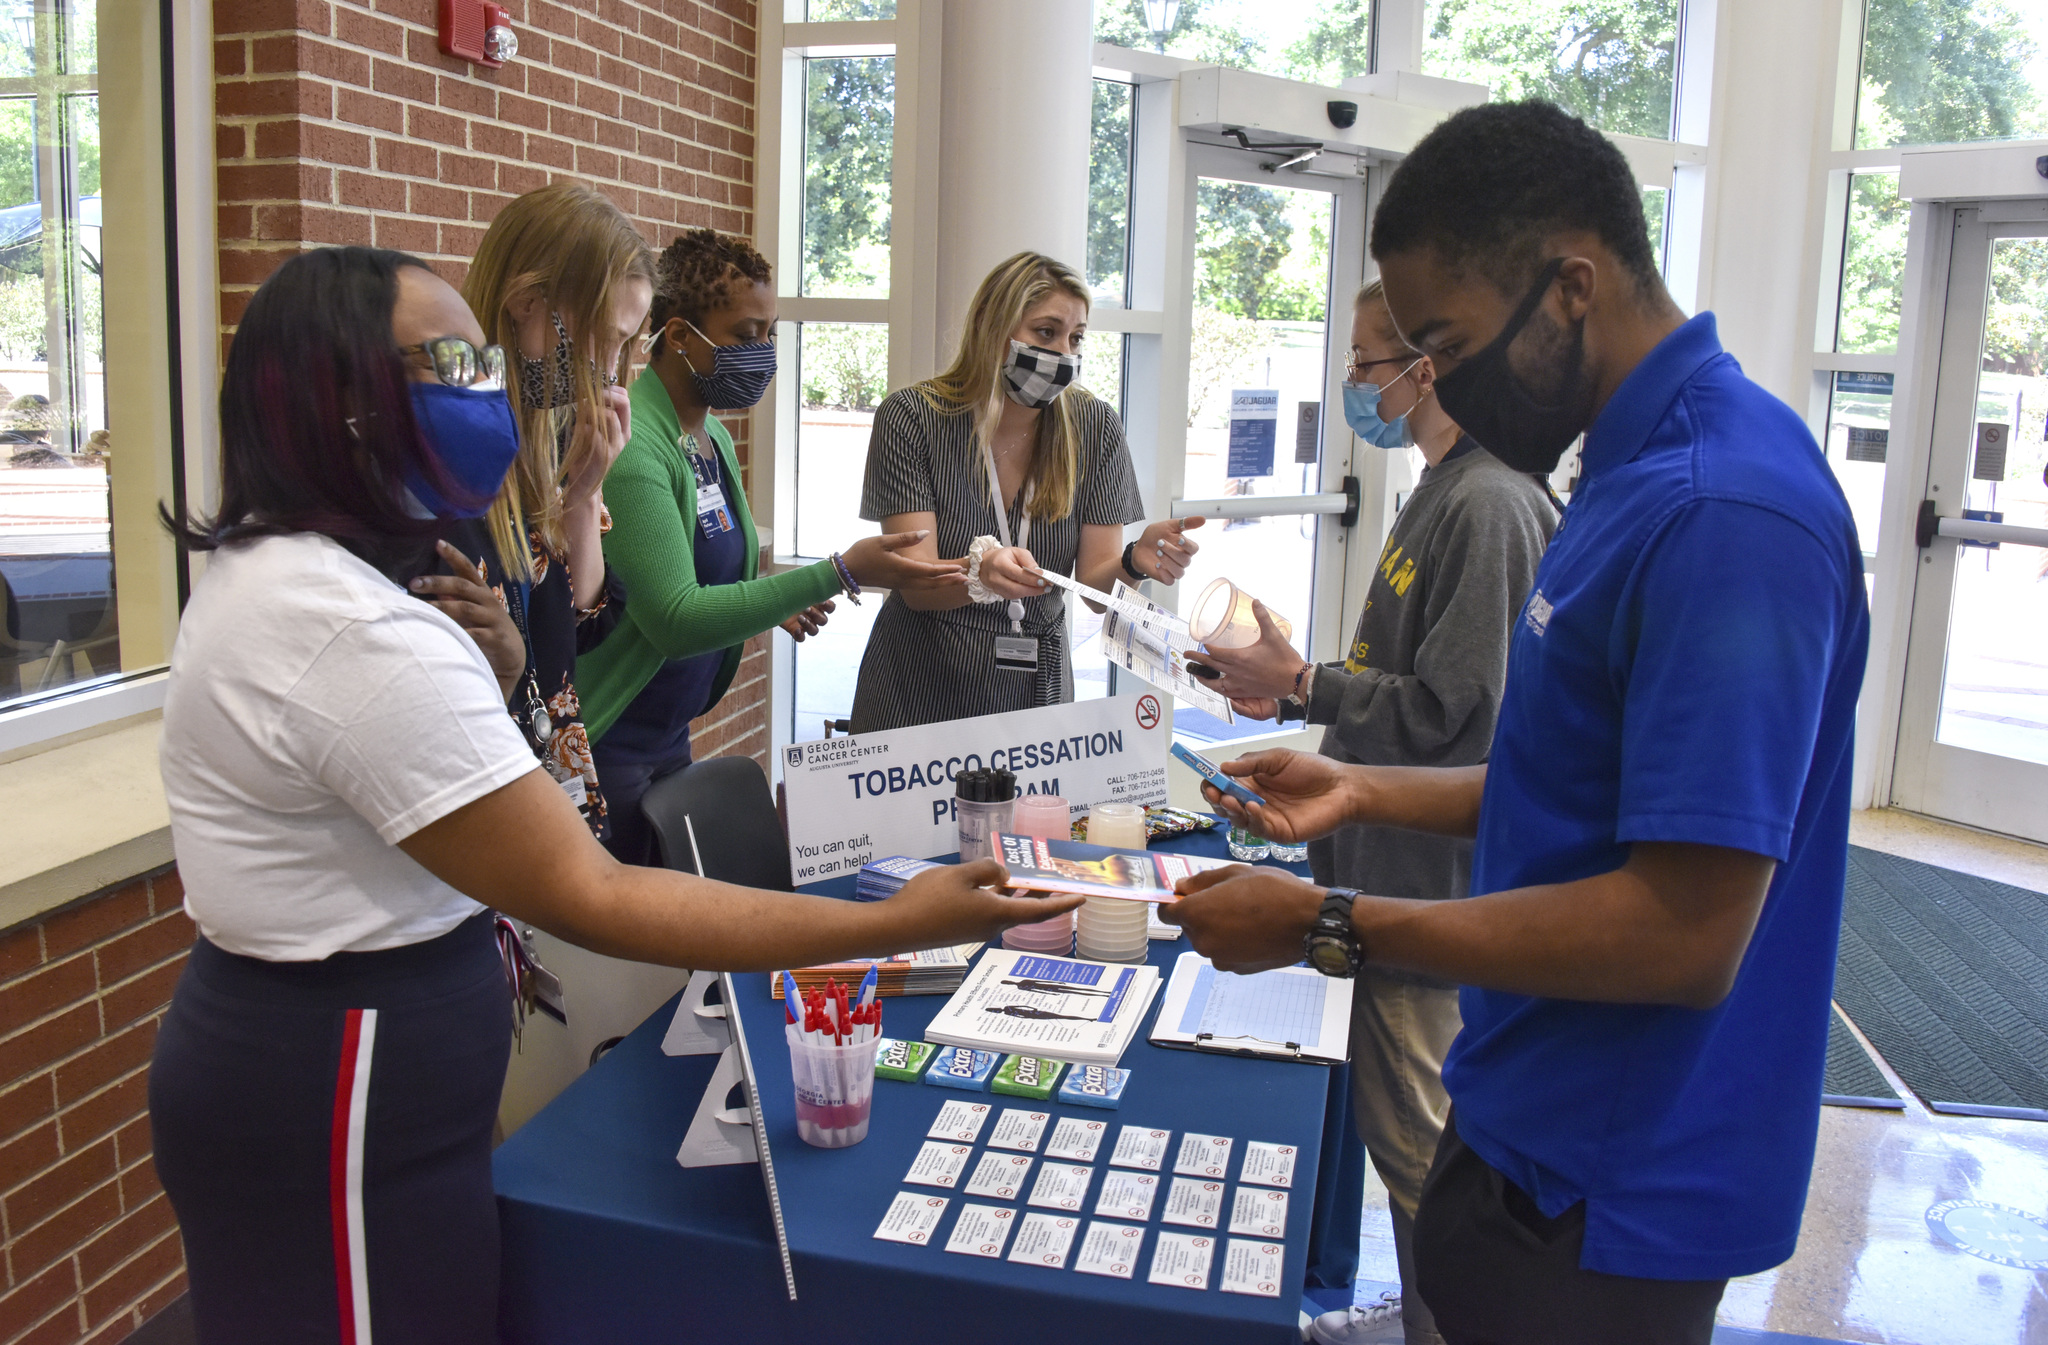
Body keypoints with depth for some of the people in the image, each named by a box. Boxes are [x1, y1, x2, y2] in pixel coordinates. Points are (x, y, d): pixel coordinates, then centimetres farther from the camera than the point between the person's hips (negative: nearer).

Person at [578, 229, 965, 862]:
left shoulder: (712, 435, 9)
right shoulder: (631, 442, -21)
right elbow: (673, 618, -27)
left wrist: (773, 600, 2)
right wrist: (839, 574, -28)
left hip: (669, 733, 9)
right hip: (601, 744, -9)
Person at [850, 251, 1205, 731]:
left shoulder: (1094, 426, -4)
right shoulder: (910, 417, -12)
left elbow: (1094, 584, -6)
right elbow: (916, 586, -19)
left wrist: (1134, 562, -28)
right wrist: (980, 573, -40)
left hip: (1038, 688, 3)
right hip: (920, 695, -2)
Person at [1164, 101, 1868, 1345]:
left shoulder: (1722, 509, -26)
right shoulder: (1640, 469, 7)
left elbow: (1681, 937, -28)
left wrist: (1327, 925, -23)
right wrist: (1369, 793, 6)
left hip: (1611, 1195, -9)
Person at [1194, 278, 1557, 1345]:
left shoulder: (1490, 505, -20)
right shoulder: (1446, 491, 13)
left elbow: (1443, 708, -23)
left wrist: (1300, 685, -15)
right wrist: (1293, 690, 10)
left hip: (1430, 874, -10)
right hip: (1396, 860, 10)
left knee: (1412, 1134, 2)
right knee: (1399, 1113, 21)